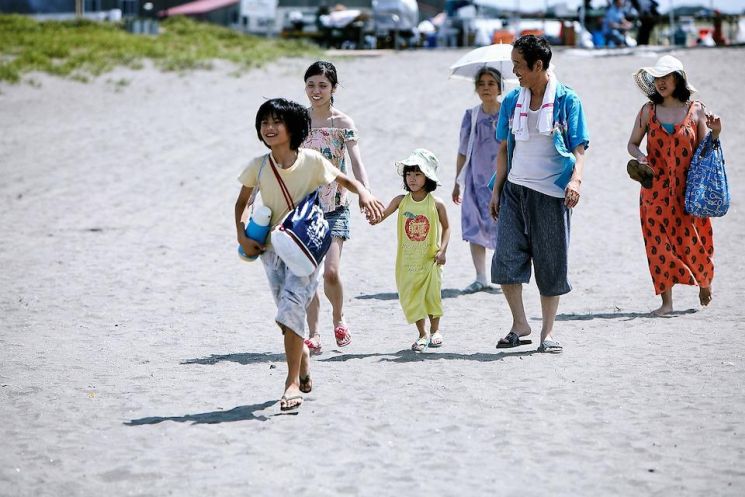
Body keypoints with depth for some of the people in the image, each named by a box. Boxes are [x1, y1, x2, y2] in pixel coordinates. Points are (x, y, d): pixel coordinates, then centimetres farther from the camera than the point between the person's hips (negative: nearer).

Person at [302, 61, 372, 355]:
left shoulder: (343, 123, -2)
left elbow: (356, 163, -12)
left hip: (335, 207, -3)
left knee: (331, 271, -14)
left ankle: (338, 317, 14)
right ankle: (313, 335, 7)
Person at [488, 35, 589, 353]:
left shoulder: (567, 100, -3)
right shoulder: (512, 101, 9)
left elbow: (578, 148, -3)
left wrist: (576, 180, -19)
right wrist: (497, 189, 10)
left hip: (552, 193, -3)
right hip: (515, 189, 3)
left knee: (551, 264, 3)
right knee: (507, 257, -8)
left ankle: (548, 331, 14)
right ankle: (519, 324, 4)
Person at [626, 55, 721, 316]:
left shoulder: (696, 110, 1)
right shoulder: (648, 111, 4)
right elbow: (632, 144, 11)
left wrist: (715, 133, -11)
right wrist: (640, 157, -10)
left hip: (687, 189, -1)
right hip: (656, 189, 1)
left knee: (691, 239, 1)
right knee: (659, 242, -2)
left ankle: (704, 281, 31)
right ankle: (666, 301, 4)